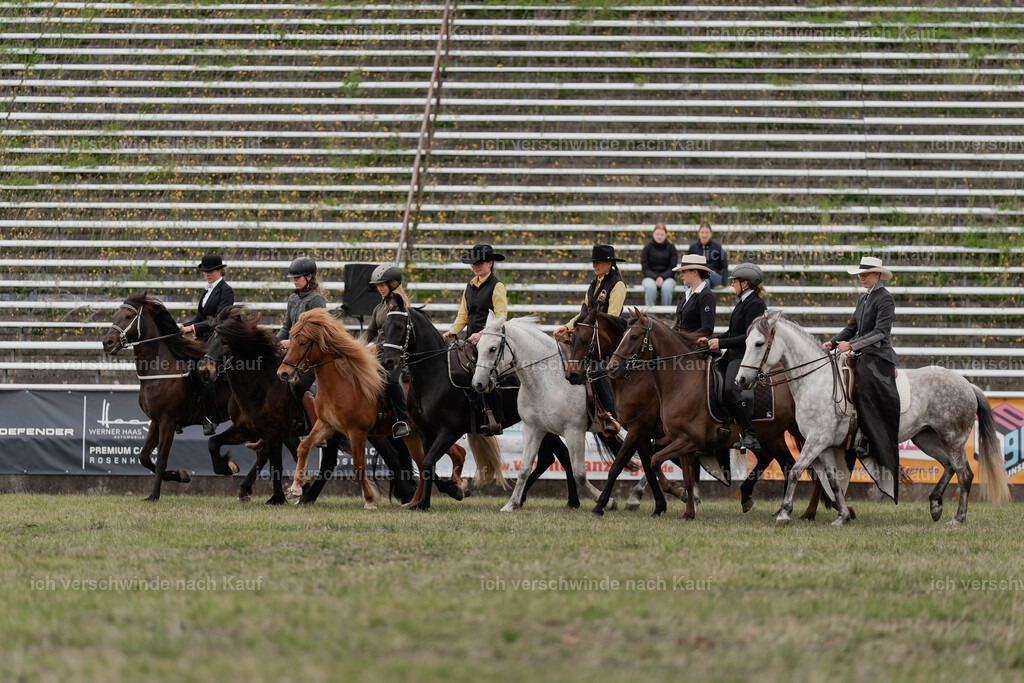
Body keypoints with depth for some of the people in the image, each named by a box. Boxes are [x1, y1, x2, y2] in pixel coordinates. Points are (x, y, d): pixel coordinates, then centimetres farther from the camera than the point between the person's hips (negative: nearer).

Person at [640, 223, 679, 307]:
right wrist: (655, 278, -16)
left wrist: (662, 277, -16)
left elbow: (672, 268, 2)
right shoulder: (647, 248, 6)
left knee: (667, 287, -36)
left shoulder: (671, 248, 6)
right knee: (650, 287, -36)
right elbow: (645, 269, 1)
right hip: (650, 277, 0)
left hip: (666, 277, 0)